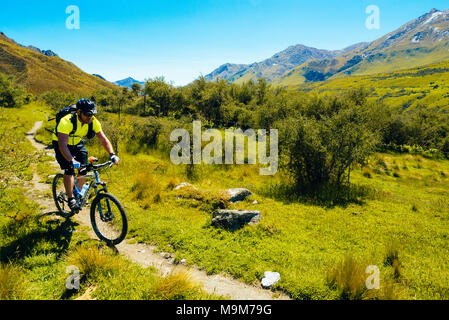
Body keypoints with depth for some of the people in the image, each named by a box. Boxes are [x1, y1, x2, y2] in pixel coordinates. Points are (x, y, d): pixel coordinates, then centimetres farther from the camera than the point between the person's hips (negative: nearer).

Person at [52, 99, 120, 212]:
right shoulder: (67, 122, -36)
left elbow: (103, 139, -19)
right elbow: (62, 144, -44)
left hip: (77, 143, 5)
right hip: (61, 144, -4)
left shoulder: (93, 121, -22)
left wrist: (112, 154, -33)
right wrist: (71, 161, -58)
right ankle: (70, 199, -9)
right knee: (69, 169, -21)